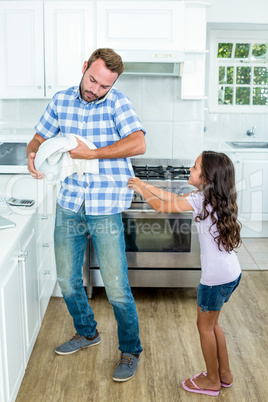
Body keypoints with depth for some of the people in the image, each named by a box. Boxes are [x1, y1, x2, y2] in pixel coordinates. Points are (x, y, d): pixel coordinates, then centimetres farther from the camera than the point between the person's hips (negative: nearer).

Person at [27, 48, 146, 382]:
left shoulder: (117, 103, -6)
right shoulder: (61, 101, 5)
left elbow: (138, 144, -21)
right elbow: (40, 137, 13)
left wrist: (91, 153, -22)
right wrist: (32, 154, -10)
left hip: (105, 208, -4)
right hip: (68, 205, 5)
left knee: (116, 288, 0)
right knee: (67, 280, 16)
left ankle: (130, 351, 23)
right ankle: (87, 332, 41)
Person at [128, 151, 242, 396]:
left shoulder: (201, 200, -20)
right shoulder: (215, 197, 6)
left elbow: (161, 206, -14)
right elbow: (174, 199, 14)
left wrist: (141, 189, 2)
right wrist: (145, 186, 15)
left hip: (216, 277, -9)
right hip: (231, 273, 9)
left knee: (205, 326, 10)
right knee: (212, 324, 23)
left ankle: (212, 380, 27)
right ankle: (224, 373, 36)